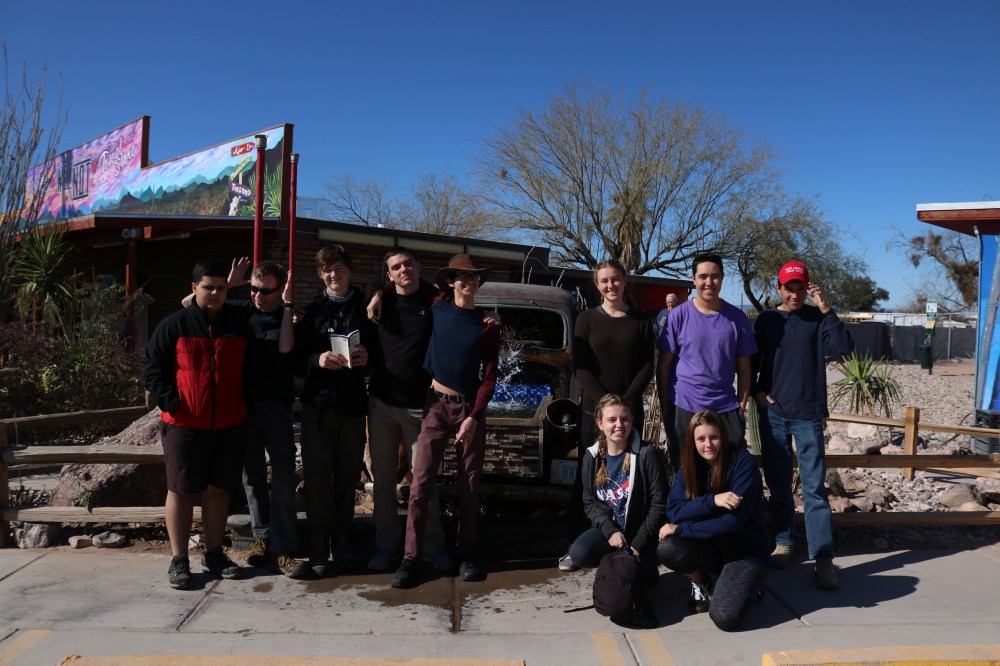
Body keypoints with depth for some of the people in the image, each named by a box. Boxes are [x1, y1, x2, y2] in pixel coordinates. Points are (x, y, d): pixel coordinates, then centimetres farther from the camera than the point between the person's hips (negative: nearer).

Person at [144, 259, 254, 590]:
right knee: (181, 490, 4)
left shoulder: (239, 324, 7)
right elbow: (152, 368, -1)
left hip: (229, 425, 3)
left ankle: (214, 553, 24)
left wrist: (246, 404, 6)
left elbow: (251, 369, 16)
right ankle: (178, 559, 15)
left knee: (219, 489, 11)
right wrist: (169, 402, -12)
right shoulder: (175, 324, -2)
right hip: (185, 425, -3)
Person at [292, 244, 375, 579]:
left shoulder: (365, 308, 7)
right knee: (317, 477, -2)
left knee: (348, 477, 7)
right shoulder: (312, 310, 8)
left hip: (353, 404, 0)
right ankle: (319, 554, 4)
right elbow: (296, 356, 5)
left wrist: (368, 357, -12)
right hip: (317, 403, 0)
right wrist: (318, 360, -15)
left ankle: (342, 548, 19)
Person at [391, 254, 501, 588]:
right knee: (421, 484, -5)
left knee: (469, 485, 6)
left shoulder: (488, 326, 2)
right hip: (437, 405, 0)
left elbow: (489, 378, -1)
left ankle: (467, 554, 17)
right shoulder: (438, 310, 4)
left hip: (470, 408, 0)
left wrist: (474, 417, -9)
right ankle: (410, 558, 1)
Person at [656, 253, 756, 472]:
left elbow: (743, 367, 6)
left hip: (726, 409, 1)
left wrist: (742, 406, 2)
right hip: (683, 407, -1)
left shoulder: (737, 318, 3)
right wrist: (664, 408, -3)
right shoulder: (679, 315, -2)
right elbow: (664, 365, -1)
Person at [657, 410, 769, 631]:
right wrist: (712, 500, -28)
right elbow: (674, 511, -12)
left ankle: (744, 587, 9)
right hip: (710, 548, 4)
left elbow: (734, 520, -23)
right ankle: (702, 584, 6)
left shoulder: (743, 461, -16)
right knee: (666, 549, -27)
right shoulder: (690, 465, -1)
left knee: (724, 617, -26)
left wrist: (681, 529, -20)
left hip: (745, 551, -4)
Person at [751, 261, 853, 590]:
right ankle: (783, 541, 23)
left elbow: (845, 347, -13)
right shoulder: (766, 319, 6)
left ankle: (823, 557, 0)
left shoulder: (818, 318, 2)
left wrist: (825, 308, -18)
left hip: (809, 414, -2)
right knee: (778, 483, 9)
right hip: (773, 413, 2)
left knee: (814, 486, -3)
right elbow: (751, 361, 12)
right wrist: (756, 391, -2)